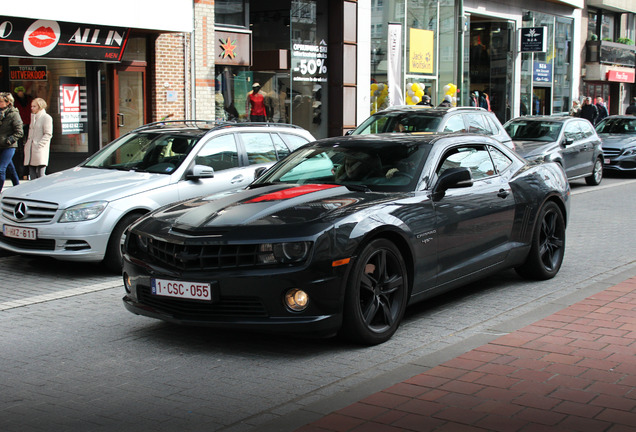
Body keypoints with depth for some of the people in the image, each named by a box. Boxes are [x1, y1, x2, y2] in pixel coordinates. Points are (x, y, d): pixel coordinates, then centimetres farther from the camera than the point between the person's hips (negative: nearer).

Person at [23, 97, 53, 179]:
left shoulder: (46, 117, -3)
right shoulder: (33, 117, 21)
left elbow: (48, 134, -10)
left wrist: (39, 145, -16)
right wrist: (27, 145, 13)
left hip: (40, 151, -8)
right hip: (31, 151, 8)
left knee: (40, 175, -12)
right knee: (32, 175, 5)